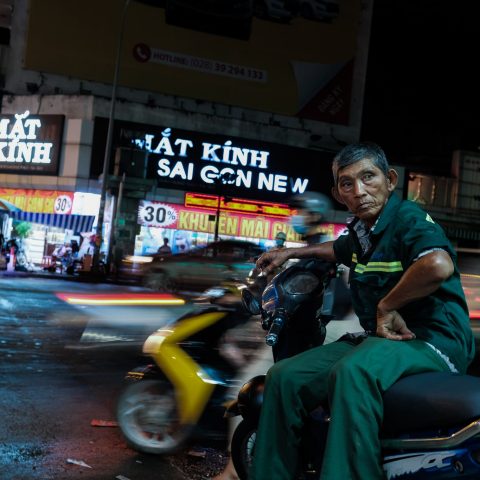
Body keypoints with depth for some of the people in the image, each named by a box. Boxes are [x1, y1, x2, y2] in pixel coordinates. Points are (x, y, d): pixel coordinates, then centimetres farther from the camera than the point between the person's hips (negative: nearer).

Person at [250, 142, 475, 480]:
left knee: (354, 372, -40)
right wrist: (288, 253, 38)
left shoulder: (409, 218, -13)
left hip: (432, 340, -9)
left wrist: (386, 305, -23)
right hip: (378, 337, 9)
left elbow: (439, 265, -36)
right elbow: (339, 250, 40)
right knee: (284, 377, 1)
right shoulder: (360, 231, 13)